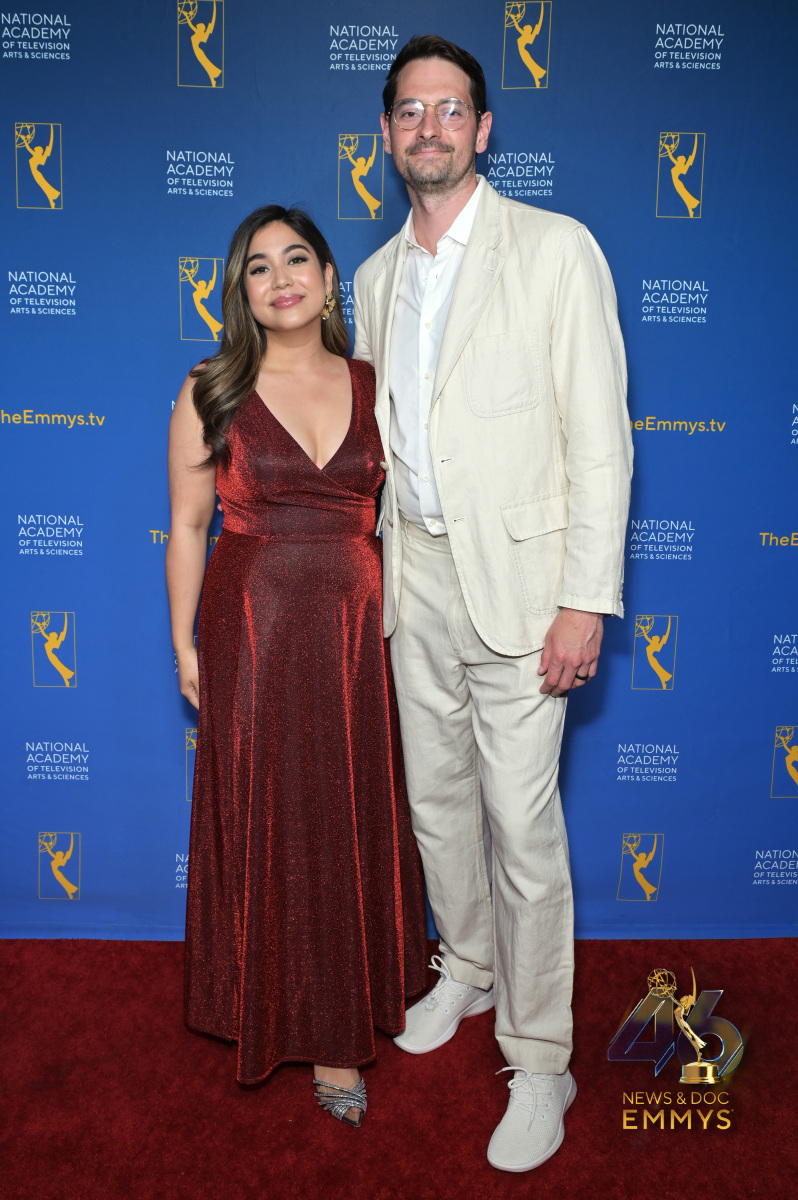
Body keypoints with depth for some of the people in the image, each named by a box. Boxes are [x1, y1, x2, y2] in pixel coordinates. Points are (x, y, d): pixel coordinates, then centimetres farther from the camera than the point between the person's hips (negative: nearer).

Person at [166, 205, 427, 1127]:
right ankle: (278, 1011, 29)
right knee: (265, 825, 6)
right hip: (252, 630, -2)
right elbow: (186, 527, 1)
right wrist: (185, 646, -1)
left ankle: (341, 1024, 30)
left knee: (352, 824, 9)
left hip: (354, 633, 3)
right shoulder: (210, 393, -1)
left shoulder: (372, 388, 6)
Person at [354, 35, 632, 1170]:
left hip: (517, 576, -5)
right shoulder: (377, 277, 13)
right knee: (436, 799, 16)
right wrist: (373, 569, 14)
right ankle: (467, 969, 41)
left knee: (523, 828, -1)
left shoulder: (556, 248, -5)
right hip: (417, 575, 6)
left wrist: (585, 600, -16)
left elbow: (600, 438, -10)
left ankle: (540, 1063, 18)